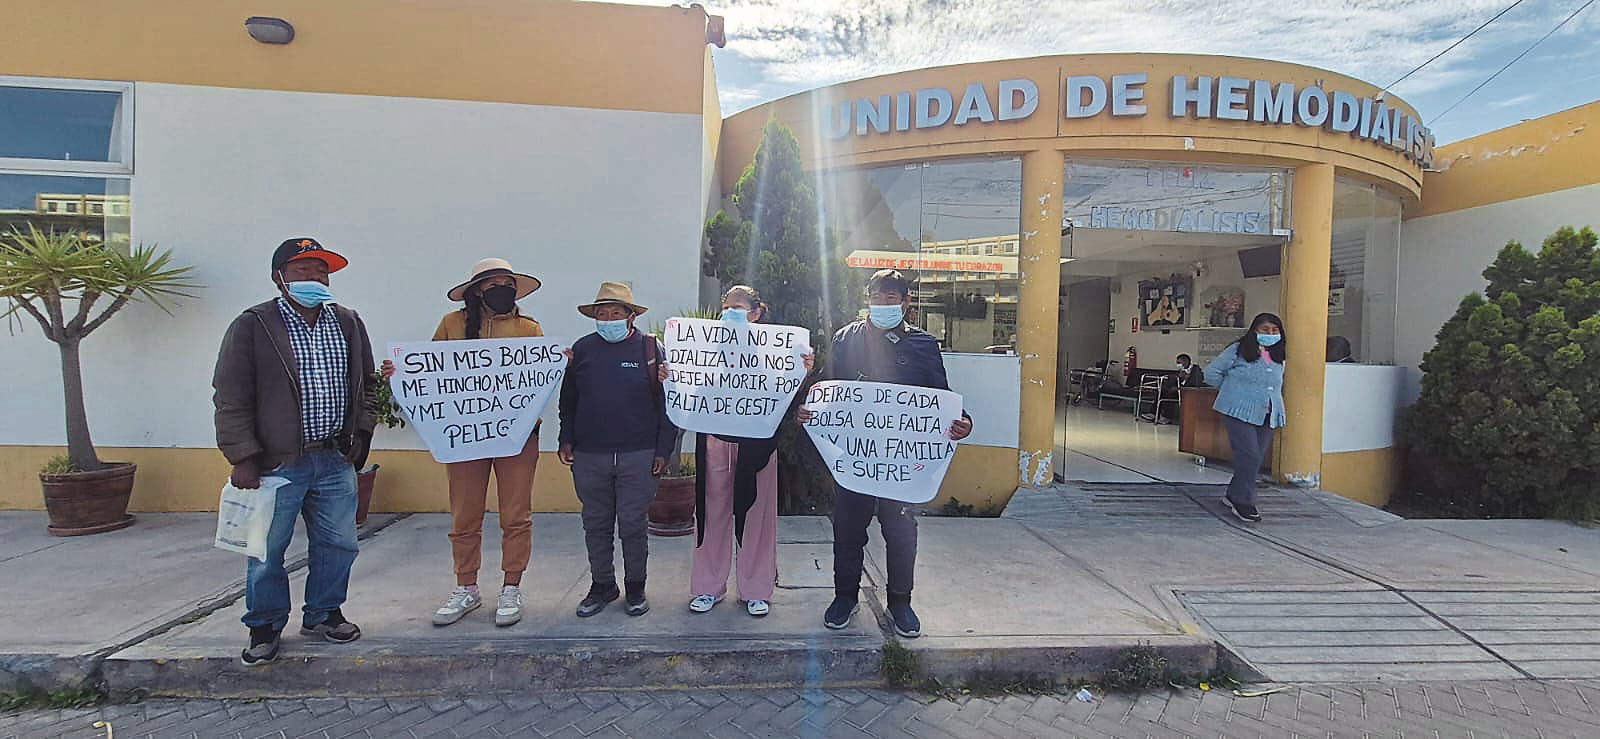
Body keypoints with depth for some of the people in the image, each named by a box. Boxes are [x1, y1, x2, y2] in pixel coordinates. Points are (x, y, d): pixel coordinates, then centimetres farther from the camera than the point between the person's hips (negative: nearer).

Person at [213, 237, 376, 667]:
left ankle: (323, 615, 30)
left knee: (338, 543, 12)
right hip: (276, 463, -4)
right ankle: (265, 627, 25)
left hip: (336, 459, 4)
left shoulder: (348, 324, 9)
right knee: (267, 549, 7)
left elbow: (367, 383, 18)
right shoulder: (252, 326, -5)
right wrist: (242, 456, -10)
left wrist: (361, 432, 9)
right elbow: (230, 398, -6)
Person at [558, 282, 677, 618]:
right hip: (589, 455, 3)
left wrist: (663, 450, -5)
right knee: (596, 523, 11)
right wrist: (566, 440, 6)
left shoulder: (651, 350, -1)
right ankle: (602, 585, 26)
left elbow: (668, 403, -1)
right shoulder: (582, 349, 7)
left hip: (638, 455, -3)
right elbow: (568, 399, 14)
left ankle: (635, 587, 19)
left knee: (633, 523, 3)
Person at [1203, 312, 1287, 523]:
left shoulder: (1278, 358, 14)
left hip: (1267, 417, 6)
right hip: (1240, 412, -6)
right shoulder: (1239, 350, -4)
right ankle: (1243, 502, -2)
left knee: (1257, 459, 7)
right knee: (1249, 456, -13)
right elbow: (1212, 372, 0)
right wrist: (1230, 390, 5)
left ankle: (1234, 496, 22)